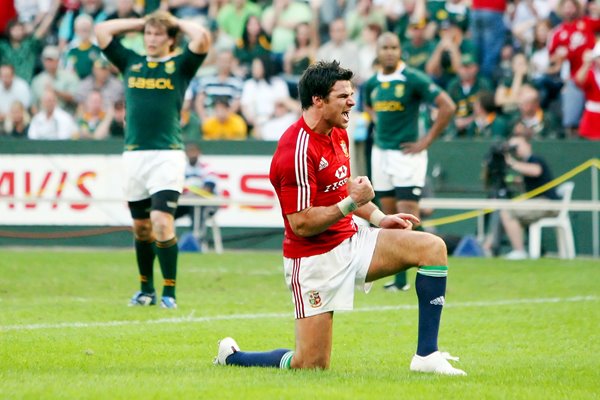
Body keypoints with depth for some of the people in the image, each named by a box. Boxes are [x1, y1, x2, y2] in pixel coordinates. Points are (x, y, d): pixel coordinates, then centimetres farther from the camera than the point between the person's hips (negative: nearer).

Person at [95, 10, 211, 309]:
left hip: (167, 155, -4)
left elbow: (202, 38, -10)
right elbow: (102, 30, 16)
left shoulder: (179, 66, 5)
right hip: (134, 155, 4)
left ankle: (169, 292, -7)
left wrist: (178, 23, 6)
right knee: (141, 226, 10)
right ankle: (146, 289, 22)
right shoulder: (131, 63, 15)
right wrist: (139, 23, 18)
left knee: (162, 223, -14)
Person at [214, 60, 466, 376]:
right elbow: (300, 223, -23)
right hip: (314, 258, -9)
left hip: (351, 241, 9)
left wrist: (378, 217, 11)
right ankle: (231, 357, 19)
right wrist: (351, 203, -24)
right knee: (312, 365, -8)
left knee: (432, 247, -9)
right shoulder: (297, 151, -23)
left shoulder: (338, 133, 7)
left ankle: (427, 356, -8)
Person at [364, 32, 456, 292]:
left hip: (406, 154, -7)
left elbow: (447, 106, -15)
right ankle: (400, 278, 14)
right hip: (380, 153, 7)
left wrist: (427, 141, -14)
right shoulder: (372, 84, 8)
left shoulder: (414, 79, -12)